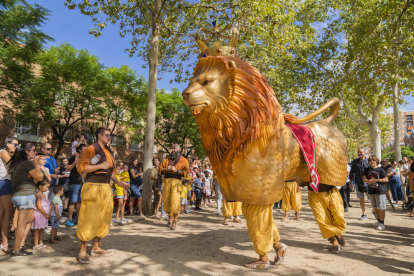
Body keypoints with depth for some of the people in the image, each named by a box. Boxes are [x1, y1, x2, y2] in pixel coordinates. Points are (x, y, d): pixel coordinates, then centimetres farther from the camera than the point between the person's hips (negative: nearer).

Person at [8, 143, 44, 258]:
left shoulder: (17, 163, 16)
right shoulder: (27, 163, -12)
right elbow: (40, 177, -9)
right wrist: (36, 163, -2)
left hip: (17, 195, 10)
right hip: (26, 195, -10)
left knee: (29, 221, 17)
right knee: (22, 224, -4)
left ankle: (20, 246, 17)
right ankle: (16, 251, 2)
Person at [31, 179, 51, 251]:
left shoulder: (44, 195, 13)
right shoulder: (38, 195, -16)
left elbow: (49, 205, 13)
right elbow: (39, 206, -22)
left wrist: (49, 213, -1)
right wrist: (46, 215, -17)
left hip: (44, 216, 9)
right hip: (39, 215, -9)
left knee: (41, 230, 15)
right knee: (37, 230, -1)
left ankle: (41, 244, 24)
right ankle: (36, 245, 6)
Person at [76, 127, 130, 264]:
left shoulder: (109, 152, 17)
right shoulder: (91, 149, -6)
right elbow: (81, 168, -13)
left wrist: (119, 182, 13)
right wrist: (100, 166, -19)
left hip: (106, 187, 8)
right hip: (93, 187, -8)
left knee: (103, 217, 10)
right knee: (89, 218, -5)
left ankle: (96, 247, 22)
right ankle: (83, 251, 4)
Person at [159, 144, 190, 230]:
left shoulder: (183, 160, 6)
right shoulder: (167, 159, 20)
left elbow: (186, 172, -2)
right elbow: (160, 169, 15)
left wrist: (176, 170, -13)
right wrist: (166, 169, -6)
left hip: (176, 181, -4)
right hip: (166, 181, 4)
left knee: (175, 202, -10)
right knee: (166, 201, 6)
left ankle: (175, 222, -1)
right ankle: (171, 217, 26)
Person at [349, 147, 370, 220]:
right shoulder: (355, 161, 6)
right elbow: (352, 172, 9)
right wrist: (351, 182, 6)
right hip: (358, 184, 2)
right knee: (361, 199, 7)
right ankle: (364, 214, 17)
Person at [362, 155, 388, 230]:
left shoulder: (380, 170, -4)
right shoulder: (367, 170, 7)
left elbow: (386, 179, -5)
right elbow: (363, 178, 3)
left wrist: (377, 180, -16)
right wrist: (368, 181, -17)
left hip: (380, 191, -5)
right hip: (371, 191, 5)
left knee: (381, 208, -4)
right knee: (375, 208, 15)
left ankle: (382, 223, 2)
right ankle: (378, 221, 29)